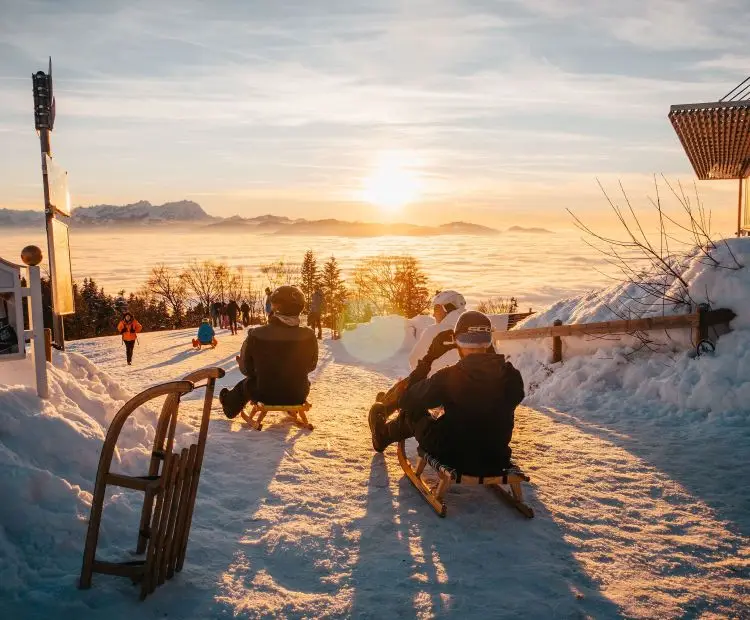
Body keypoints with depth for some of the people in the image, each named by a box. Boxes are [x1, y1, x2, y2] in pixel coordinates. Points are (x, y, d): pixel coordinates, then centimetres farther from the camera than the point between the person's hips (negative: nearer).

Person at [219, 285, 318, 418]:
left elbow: (246, 369, -6)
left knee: (247, 383, 33)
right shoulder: (308, 336, -19)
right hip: (298, 396, 0)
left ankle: (230, 405, 61)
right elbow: (310, 366, 0)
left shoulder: (255, 335, -21)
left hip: (265, 395, 0)